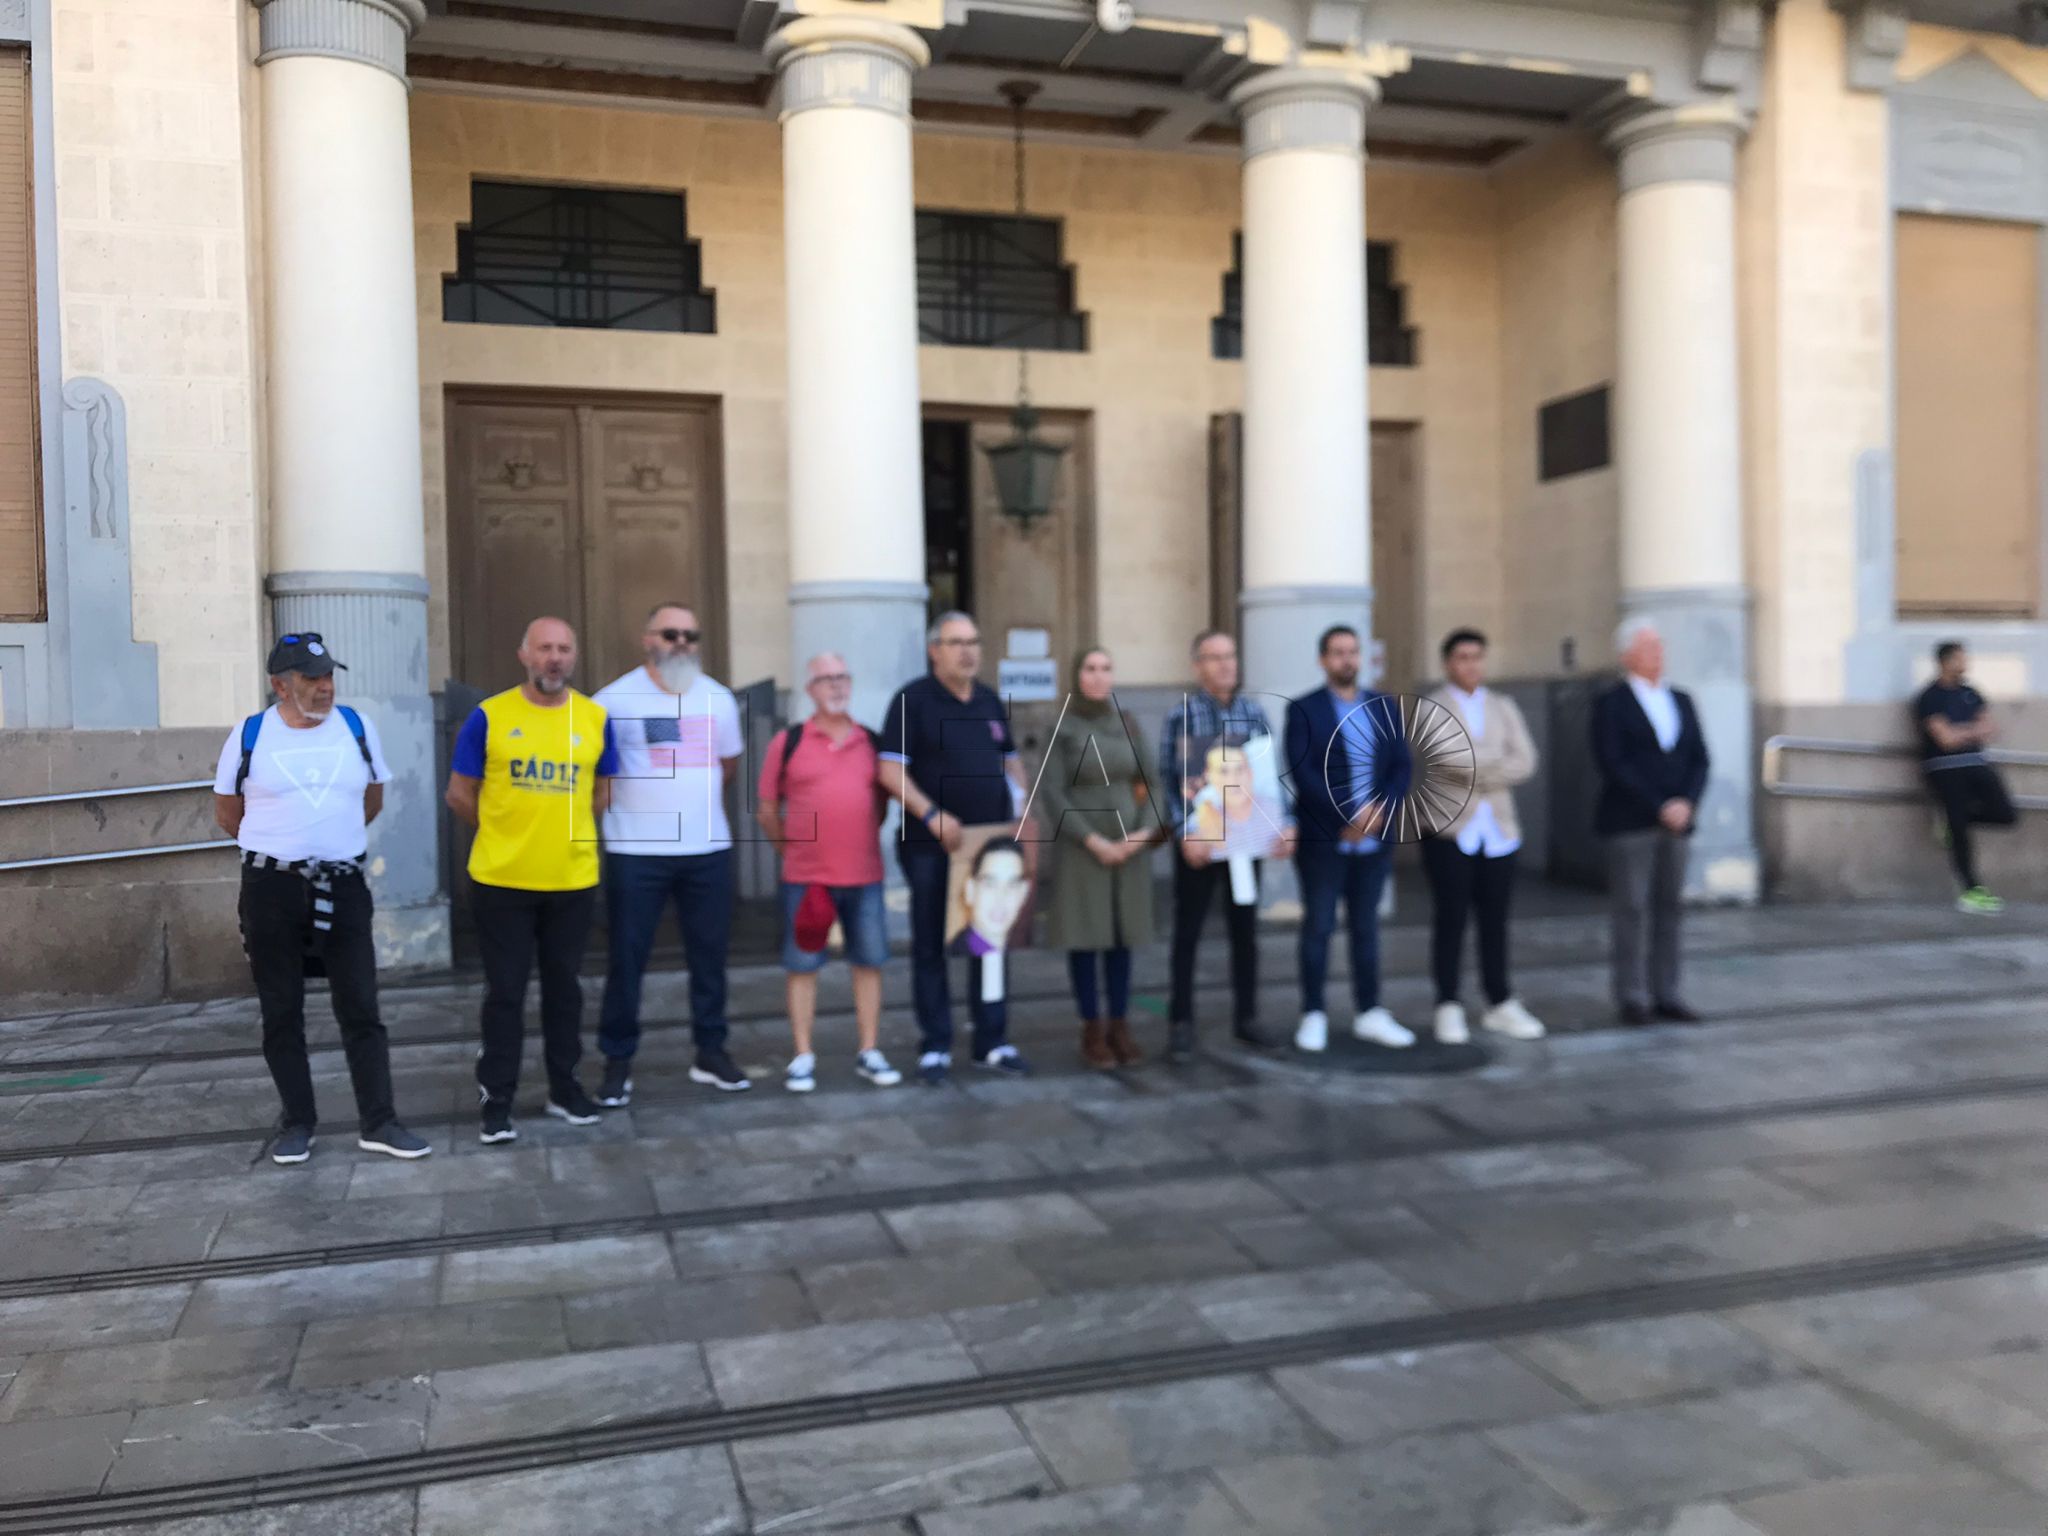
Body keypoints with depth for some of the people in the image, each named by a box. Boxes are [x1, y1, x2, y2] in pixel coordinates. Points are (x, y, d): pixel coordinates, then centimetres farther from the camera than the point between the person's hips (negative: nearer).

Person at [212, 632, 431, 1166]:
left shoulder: (357, 727, 2)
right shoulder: (249, 735, -3)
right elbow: (227, 813, 9)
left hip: (343, 886, 1)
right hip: (272, 889, -1)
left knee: (361, 1008, 1)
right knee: (281, 1013, 7)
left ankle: (378, 1122, 6)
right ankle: (297, 1122, 18)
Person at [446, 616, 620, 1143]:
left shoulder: (596, 718, 2)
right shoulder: (489, 716, -5)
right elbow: (459, 795, 2)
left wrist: (562, 828, 8)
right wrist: (507, 831, 9)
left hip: (573, 881, 2)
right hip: (501, 880, -2)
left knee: (564, 987, 13)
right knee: (505, 992, 5)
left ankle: (564, 1088, 26)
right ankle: (497, 1101, 14)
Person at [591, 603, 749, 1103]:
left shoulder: (718, 699, 8)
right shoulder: (614, 700, -6)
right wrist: (647, 803, 1)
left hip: (708, 849, 4)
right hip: (635, 853, -4)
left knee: (709, 954, 9)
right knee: (627, 958, 1)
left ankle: (711, 1053, 21)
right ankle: (618, 1062, 11)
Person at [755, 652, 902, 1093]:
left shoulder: (871, 741, 7)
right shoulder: (788, 741, -2)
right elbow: (767, 808, 4)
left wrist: (865, 842, 7)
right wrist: (789, 848, 2)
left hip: (864, 875, 3)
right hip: (805, 877, -2)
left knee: (869, 962, 8)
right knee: (802, 965, 4)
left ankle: (869, 1053, 19)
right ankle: (803, 1058, 13)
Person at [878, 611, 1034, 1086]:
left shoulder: (990, 701, 12)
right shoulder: (913, 700, -5)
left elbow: (1011, 761, 20)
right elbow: (891, 771, -12)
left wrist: (1020, 812, 5)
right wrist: (933, 815, -21)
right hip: (931, 847, -5)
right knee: (930, 946, 3)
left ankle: (992, 1042, 18)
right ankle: (935, 1047, 13)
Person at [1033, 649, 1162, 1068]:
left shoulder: (1128, 724, 8)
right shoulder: (1063, 727, -3)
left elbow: (1147, 783, 7)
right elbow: (1051, 791, -9)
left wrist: (1146, 831, -10)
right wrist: (1093, 840, -14)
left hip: (1130, 844, 3)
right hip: (1082, 846, -3)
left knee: (1123, 934, 6)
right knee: (1086, 935, 1)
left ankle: (1120, 1026, 14)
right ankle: (1092, 1029, 10)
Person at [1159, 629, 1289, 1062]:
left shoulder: (1254, 713, 5)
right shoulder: (1181, 716, -6)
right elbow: (1169, 781, -8)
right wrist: (1185, 833, -17)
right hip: (1199, 842, -4)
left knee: (1246, 931, 11)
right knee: (1187, 934, 4)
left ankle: (1245, 1018, 24)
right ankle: (1181, 1025, 12)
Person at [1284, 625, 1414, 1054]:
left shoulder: (1385, 706, 11)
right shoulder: (1303, 709, -2)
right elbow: (1302, 772, -11)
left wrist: (1378, 809, -10)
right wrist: (1349, 816, -17)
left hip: (1373, 838, 4)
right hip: (1322, 839, -4)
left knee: (1366, 926, 10)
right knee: (1318, 927, 3)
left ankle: (1369, 1014, 18)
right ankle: (1313, 1016, 11)